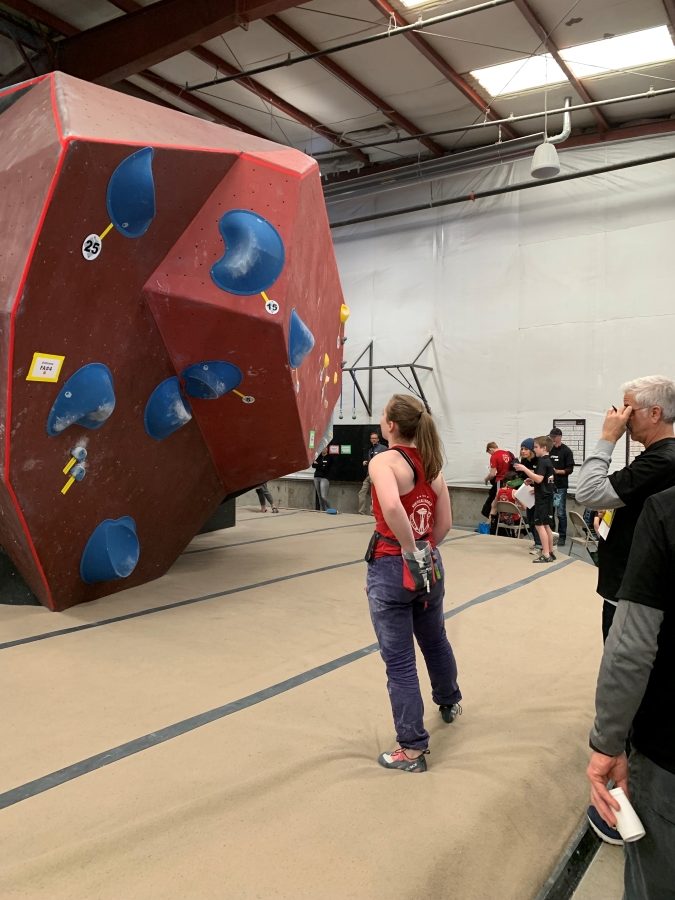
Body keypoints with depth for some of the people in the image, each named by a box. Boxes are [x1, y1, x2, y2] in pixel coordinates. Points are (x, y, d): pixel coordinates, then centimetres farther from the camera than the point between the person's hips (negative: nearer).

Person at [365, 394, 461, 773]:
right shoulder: (432, 464, 4)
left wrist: (411, 553, -25)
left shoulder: (383, 461, -17)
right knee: (435, 640, 29)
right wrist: (424, 552, 11)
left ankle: (412, 750, 16)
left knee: (399, 661, 5)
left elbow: (391, 506, -36)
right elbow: (445, 522, 6)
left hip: (392, 568, -7)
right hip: (429, 566, 7)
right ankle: (450, 702, 53)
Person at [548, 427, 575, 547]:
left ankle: (562, 537, 6)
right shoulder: (548, 450, 10)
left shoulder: (566, 451, -2)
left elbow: (570, 469, -6)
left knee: (561, 513, -1)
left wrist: (557, 471, -19)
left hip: (561, 487, -4)